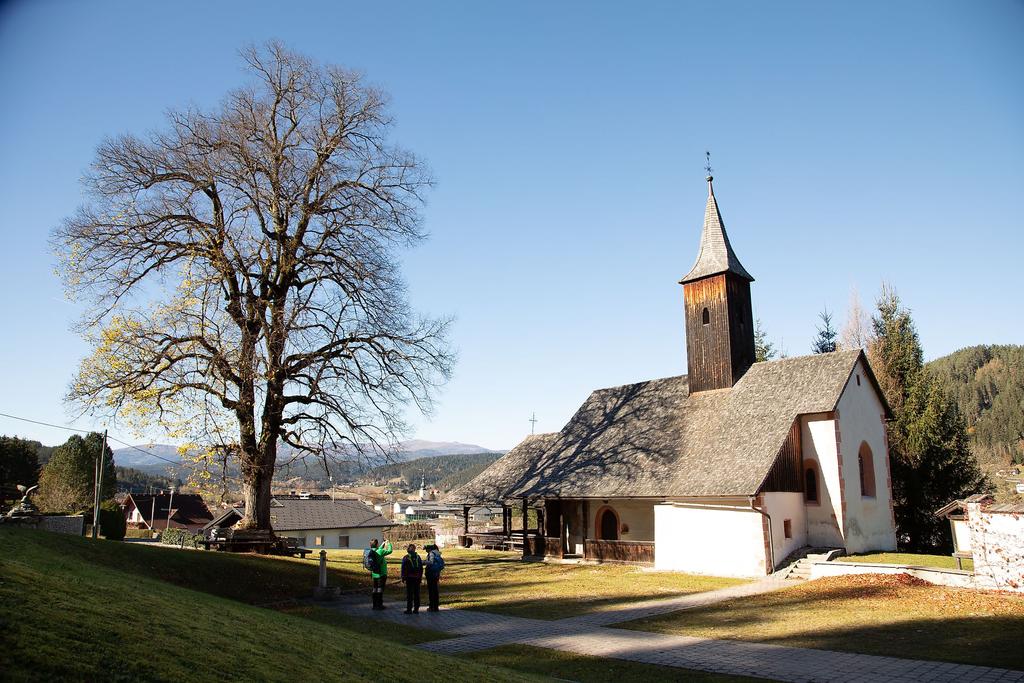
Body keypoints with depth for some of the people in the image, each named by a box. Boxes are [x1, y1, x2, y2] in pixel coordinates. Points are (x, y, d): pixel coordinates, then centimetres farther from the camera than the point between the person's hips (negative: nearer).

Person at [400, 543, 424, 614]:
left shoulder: (406, 558, -6)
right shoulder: (418, 557, 8)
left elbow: (404, 568, -7)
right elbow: (421, 568, 11)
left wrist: (403, 577, 0)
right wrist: (420, 577, 16)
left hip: (409, 578, -4)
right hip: (417, 578, 4)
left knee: (409, 593, 0)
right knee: (416, 593, 8)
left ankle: (409, 609, 0)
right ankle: (416, 609, 9)